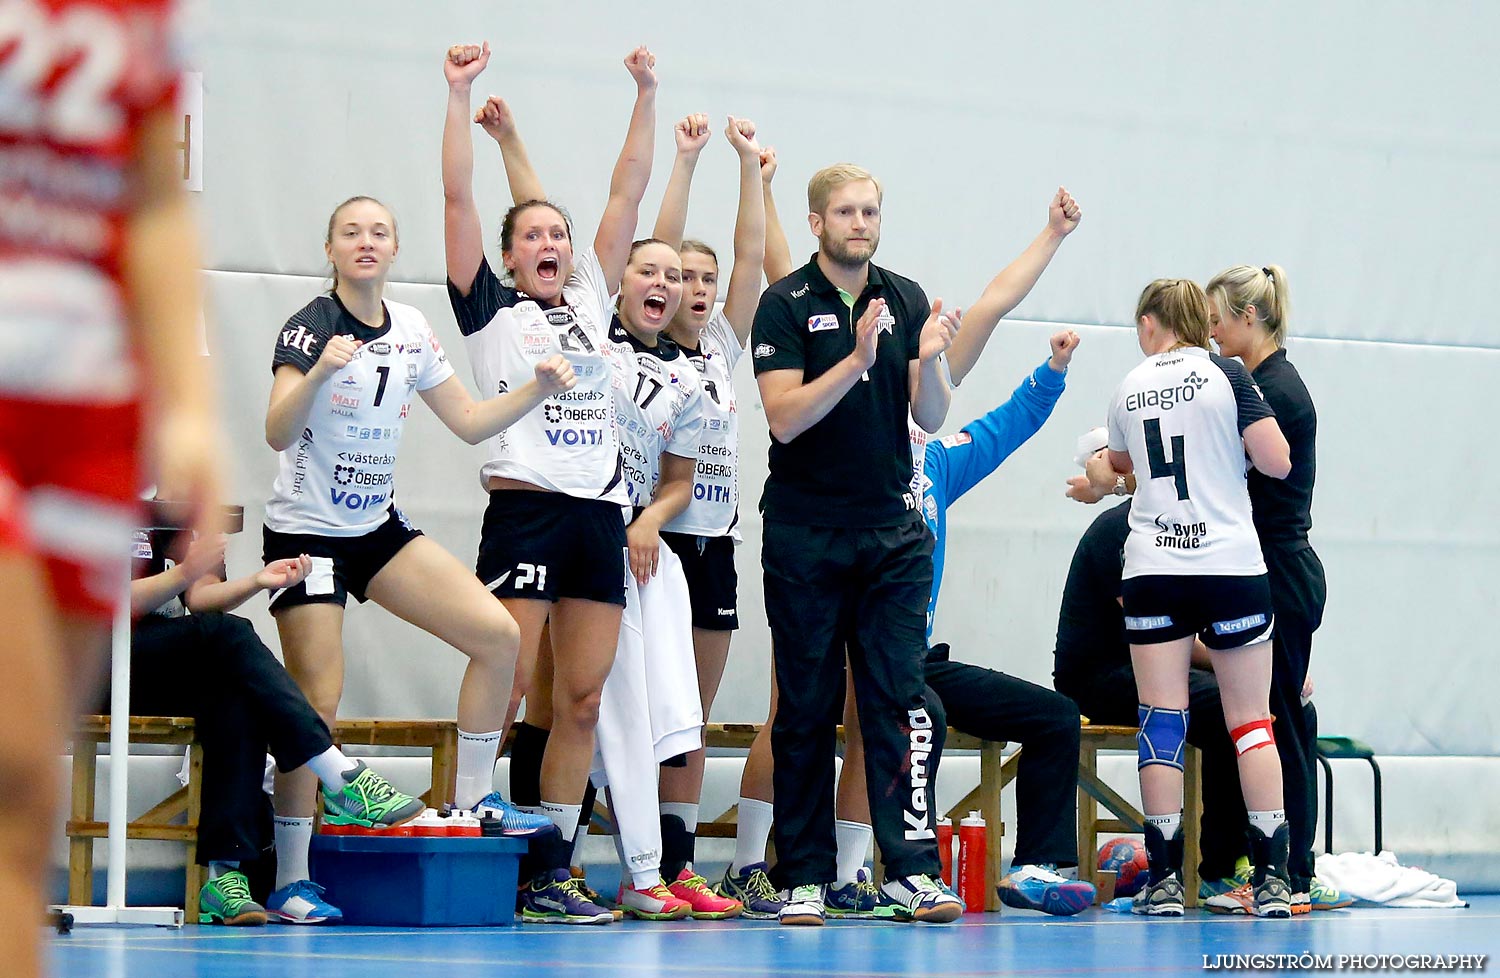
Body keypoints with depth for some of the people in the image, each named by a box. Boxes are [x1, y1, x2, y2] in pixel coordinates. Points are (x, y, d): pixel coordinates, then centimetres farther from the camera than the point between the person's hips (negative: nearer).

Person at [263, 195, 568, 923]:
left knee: (498, 634, -6)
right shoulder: (310, 327, -15)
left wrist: (538, 390, 0)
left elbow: (469, 421, 13)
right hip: (307, 531, -6)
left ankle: (473, 797, 8)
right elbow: (278, 433, -27)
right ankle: (289, 882, -6)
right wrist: (317, 374, -43)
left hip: (379, 529, 6)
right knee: (317, 701, -12)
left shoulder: (411, 332, 5)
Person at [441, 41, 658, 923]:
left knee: (583, 700, 4)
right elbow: (458, 198, 0)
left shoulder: (591, 304, 18)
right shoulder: (492, 310, 7)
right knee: (502, 685, -11)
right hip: (525, 508, -5)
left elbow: (628, 193, 16)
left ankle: (549, 872, 8)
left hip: (601, 513, 5)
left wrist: (647, 96, 12)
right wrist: (461, 97, -4)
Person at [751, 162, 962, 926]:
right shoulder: (786, 305, -3)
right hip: (805, 536, -2)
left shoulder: (906, 299, 8)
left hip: (891, 531, 2)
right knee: (806, 711, 3)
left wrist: (929, 361, -18)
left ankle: (912, 868, -10)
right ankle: (803, 878, 7)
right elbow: (785, 418, -13)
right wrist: (858, 359, -25)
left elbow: (930, 417, 3)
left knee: (900, 699, -6)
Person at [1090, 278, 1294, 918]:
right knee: (1250, 721, 3)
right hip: (1230, 567, -2)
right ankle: (1273, 877, -3)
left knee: (1161, 722, 1)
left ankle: (1164, 881, -3)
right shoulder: (1226, 376, -2)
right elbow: (1277, 462, -8)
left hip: (1152, 571, 2)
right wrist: (1235, 439, 11)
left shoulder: (1130, 389, 9)